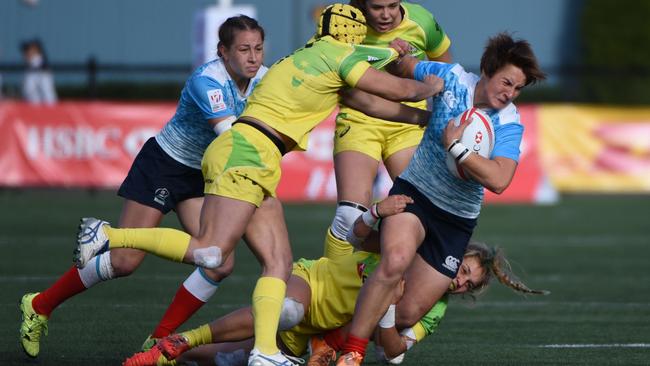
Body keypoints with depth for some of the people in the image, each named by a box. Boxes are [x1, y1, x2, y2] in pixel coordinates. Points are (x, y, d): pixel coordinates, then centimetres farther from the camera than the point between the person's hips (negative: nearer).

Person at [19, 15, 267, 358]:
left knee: (220, 263, -9)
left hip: (200, 176, 7)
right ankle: (39, 306, 11)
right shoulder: (207, 81, -28)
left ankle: (159, 341, 3)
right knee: (124, 260, -8)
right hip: (162, 165, -7)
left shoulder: (262, 79, -6)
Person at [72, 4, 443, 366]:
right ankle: (106, 235, -17)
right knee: (210, 253, -20)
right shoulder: (340, 57, -1)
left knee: (279, 262, 3)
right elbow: (399, 90, 3)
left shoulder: (305, 55, 23)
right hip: (246, 153, -10)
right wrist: (431, 86, 20)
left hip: (259, 168, 10)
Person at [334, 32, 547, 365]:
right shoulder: (451, 78, -7)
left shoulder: (509, 124, -12)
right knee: (395, 261, -34)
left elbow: (499, 180, -28)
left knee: (409, 312, -3)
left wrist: (455, 147, -28)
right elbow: (404, 69, 12)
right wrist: (398, 54, -7)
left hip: (456, 220, 1)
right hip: (414, 191, -1)